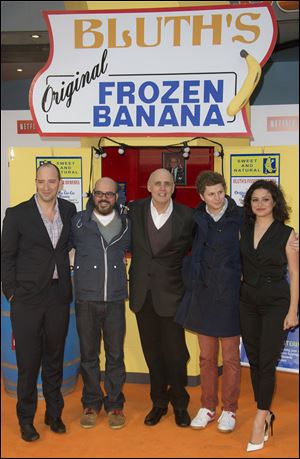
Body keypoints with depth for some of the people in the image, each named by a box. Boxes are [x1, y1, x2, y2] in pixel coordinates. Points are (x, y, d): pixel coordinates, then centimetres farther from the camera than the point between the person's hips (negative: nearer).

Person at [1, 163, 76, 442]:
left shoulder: (69, 210, 4)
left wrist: (67, 286, 8)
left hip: (59, 296, 3)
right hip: (28, 297, -3)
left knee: (54, 358, 15)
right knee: (28, 361, 6)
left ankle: (54, 413, 31)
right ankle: (26, 419, 24)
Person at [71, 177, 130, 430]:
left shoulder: (126, 224, 5)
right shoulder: (78, 221, 1)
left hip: (115, 299, 1)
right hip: (86, 299, -1)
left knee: (115, 355, 7)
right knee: (89, 354, 9)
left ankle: (115, 404, 23)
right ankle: (91, 404, 24)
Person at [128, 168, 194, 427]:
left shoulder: (187, 216, -7)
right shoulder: (135, 210, -1)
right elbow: (129, 243, 12)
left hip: (171, 292, -2)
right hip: (143, 292, 3)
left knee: (175, 352, 5)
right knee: (152, 352, 14)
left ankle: (179, 404, 27)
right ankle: (159, 402, 31)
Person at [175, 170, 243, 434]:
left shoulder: (240, 217, -7)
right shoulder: (195, 219, 1)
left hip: (229, 296, -3)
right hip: (203, 294, 3)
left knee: (231, 358, 8)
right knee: (206, 357, 13)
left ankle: (229, 410, 24)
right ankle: (208, 407, 28)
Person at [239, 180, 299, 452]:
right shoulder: (243, 231, 4)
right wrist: (237, 297, 4)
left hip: (276, 303, -4)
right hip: (248, 302, 4)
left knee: (267, 363, -3)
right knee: (254, 361, 11)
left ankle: (259, 422, 10)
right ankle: (265, 415, 27)